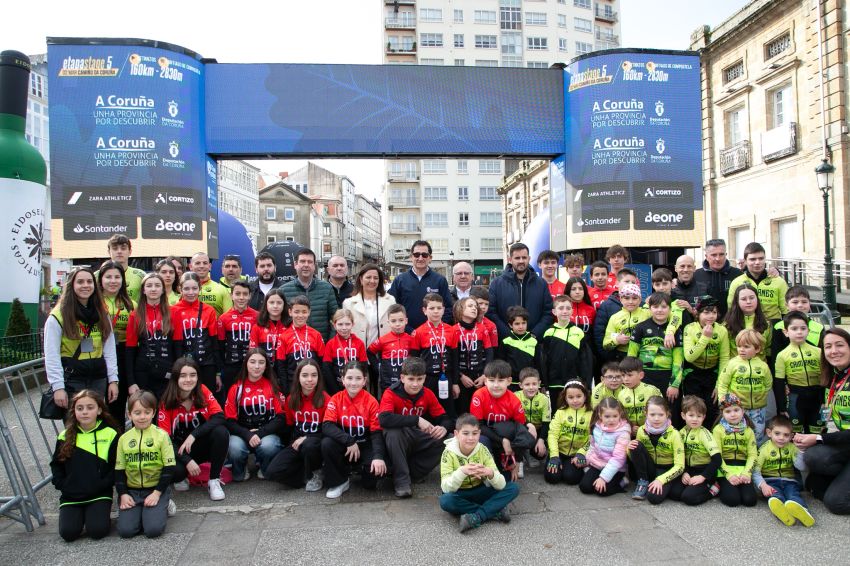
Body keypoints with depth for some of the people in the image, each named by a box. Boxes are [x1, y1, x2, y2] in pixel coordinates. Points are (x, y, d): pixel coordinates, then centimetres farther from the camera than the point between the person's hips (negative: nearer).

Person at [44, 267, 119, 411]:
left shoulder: (102, 315, 9)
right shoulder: (58, 316, -5)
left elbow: (109, 349, 8)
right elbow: (51, 355, -8)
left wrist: (113, 379, 2)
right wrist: (58, 387, -13)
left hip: (98, 380, 4)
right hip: (71, 381, -4)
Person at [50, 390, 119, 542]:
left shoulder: (110, 434, -5)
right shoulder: (65, 436, 3)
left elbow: (116, 467, -1)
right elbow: (56, 465, 14)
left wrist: (102, 485, -13)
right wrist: (62, 485, 0)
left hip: (99, 495, -2)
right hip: (70, 496, 3)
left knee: (97, 531, -18)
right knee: (68, 533, -14)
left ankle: (98, 513, 14)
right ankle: (79, 515, 17)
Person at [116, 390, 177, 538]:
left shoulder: (161, 435, -6)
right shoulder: (124, 438, 4)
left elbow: (170, 467, -6)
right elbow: (119, 470, 9)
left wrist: (157, 493, -12)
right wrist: (123, 494, -3)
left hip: (156, 489, -3)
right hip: (131, 491, 3)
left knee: (153, 529, -20)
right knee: (125, 530, -14)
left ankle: (163, 506, 10)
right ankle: (140, 510, 14)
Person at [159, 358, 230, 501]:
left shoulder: (203, 392, -10)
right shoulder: (167, 402, -12)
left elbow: (219, 418, -19)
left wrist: (193, 435, -30)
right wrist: (187, 461, -25)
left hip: (204, 445, 1)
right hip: (180, 451, -1)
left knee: (221, 432, -30)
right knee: (174, 470, -34)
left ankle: (214, 480, -13)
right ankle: (181, 478, 7)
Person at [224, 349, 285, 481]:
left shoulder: (273, 386, 2)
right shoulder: (236, 389, 4)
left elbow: (281, 417, -2)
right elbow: (229, 420, 0)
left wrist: (260, 433, -17)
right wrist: (247, 435, -19)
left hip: (267, 434, 0)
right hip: (242, 434, 1)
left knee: (268, 446, -35)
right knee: (234, 448, -33)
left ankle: (264, 469, 2)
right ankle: (240, 471, 3)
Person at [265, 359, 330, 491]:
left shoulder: (325, 399, -10)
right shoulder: (291, 399, 3)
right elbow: (289, 425, 13)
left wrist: (307, 438, -19)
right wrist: (295, 441, -3)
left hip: (318, 443, -3)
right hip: (297, 444, 4)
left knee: (309, 445, -40)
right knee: (272, 471, -20)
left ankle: (315, 474, -7)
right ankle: (310, 474, 0)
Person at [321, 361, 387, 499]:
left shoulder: (371, 401, -10)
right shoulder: (336, 399, -7)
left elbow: (377, 432, -13)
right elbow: (327, 426, -18)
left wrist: (378, 456, -30)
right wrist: (349, 441, -31)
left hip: (365, 446, -1)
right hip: (344, 447, 1)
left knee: (370, 482, -25)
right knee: (327, 443, -31)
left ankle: (362, 468, 13)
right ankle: (340, 481, -8)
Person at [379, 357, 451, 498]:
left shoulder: (427, 394, -5)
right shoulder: (391, 394, -19)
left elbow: (444, 418, -2)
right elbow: (384, 419, -37)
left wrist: (444, 428, -28)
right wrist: (417, 420, -38)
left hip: (418, 439, 4)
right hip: (397, 441, -4)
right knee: (393, 432, -37)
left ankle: (413, 473, -8)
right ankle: (401, 480, -22)